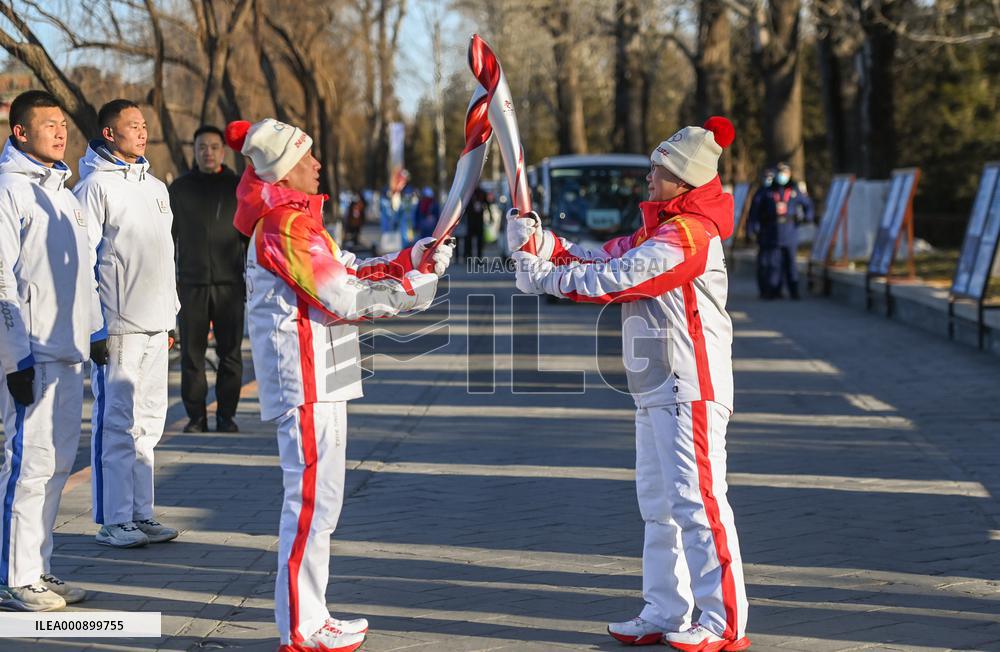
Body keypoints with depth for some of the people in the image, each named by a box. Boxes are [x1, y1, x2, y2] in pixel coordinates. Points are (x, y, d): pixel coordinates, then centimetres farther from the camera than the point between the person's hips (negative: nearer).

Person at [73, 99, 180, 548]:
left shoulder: (155, 187, 17)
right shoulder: (96, 186, -7)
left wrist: (171, 316, 19)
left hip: (155, 324, 7)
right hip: (117, 325, -7)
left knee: (148, 421, 10)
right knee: (117, 423, -5)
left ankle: (140, 513, 17)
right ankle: (113, 520, 0)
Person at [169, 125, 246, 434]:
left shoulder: (238, 188, 7)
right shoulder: (180, 188, 9)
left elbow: (251, 236, 9)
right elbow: (168, 235, 11)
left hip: (229, 284, -1)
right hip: (190, 284, 1)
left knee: (230, 353, 0)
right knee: (191, 353, 0)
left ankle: (226, 416, 8)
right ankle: (195, 416, 6)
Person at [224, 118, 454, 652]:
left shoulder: (295, 218, 17)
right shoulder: (286, 225, -16)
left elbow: (346, 272, 18)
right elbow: (344, 299, -18)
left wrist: (411, 258, 9)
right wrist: (416, 287, -9)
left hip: (317, 381, 11)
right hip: (304, 383, -11)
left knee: (315, 499, 16)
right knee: (312, 499, -6)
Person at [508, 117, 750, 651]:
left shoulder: (688, 235, -16)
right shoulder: (657, 227, 18)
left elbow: (613, 281, -19)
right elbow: (599, 260, 10)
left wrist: (545, 278, -10)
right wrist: (540, 241, -3)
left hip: (691, 388, -11)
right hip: (656, 387, 11)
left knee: (696, 502, -10)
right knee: (658, 504, 13)